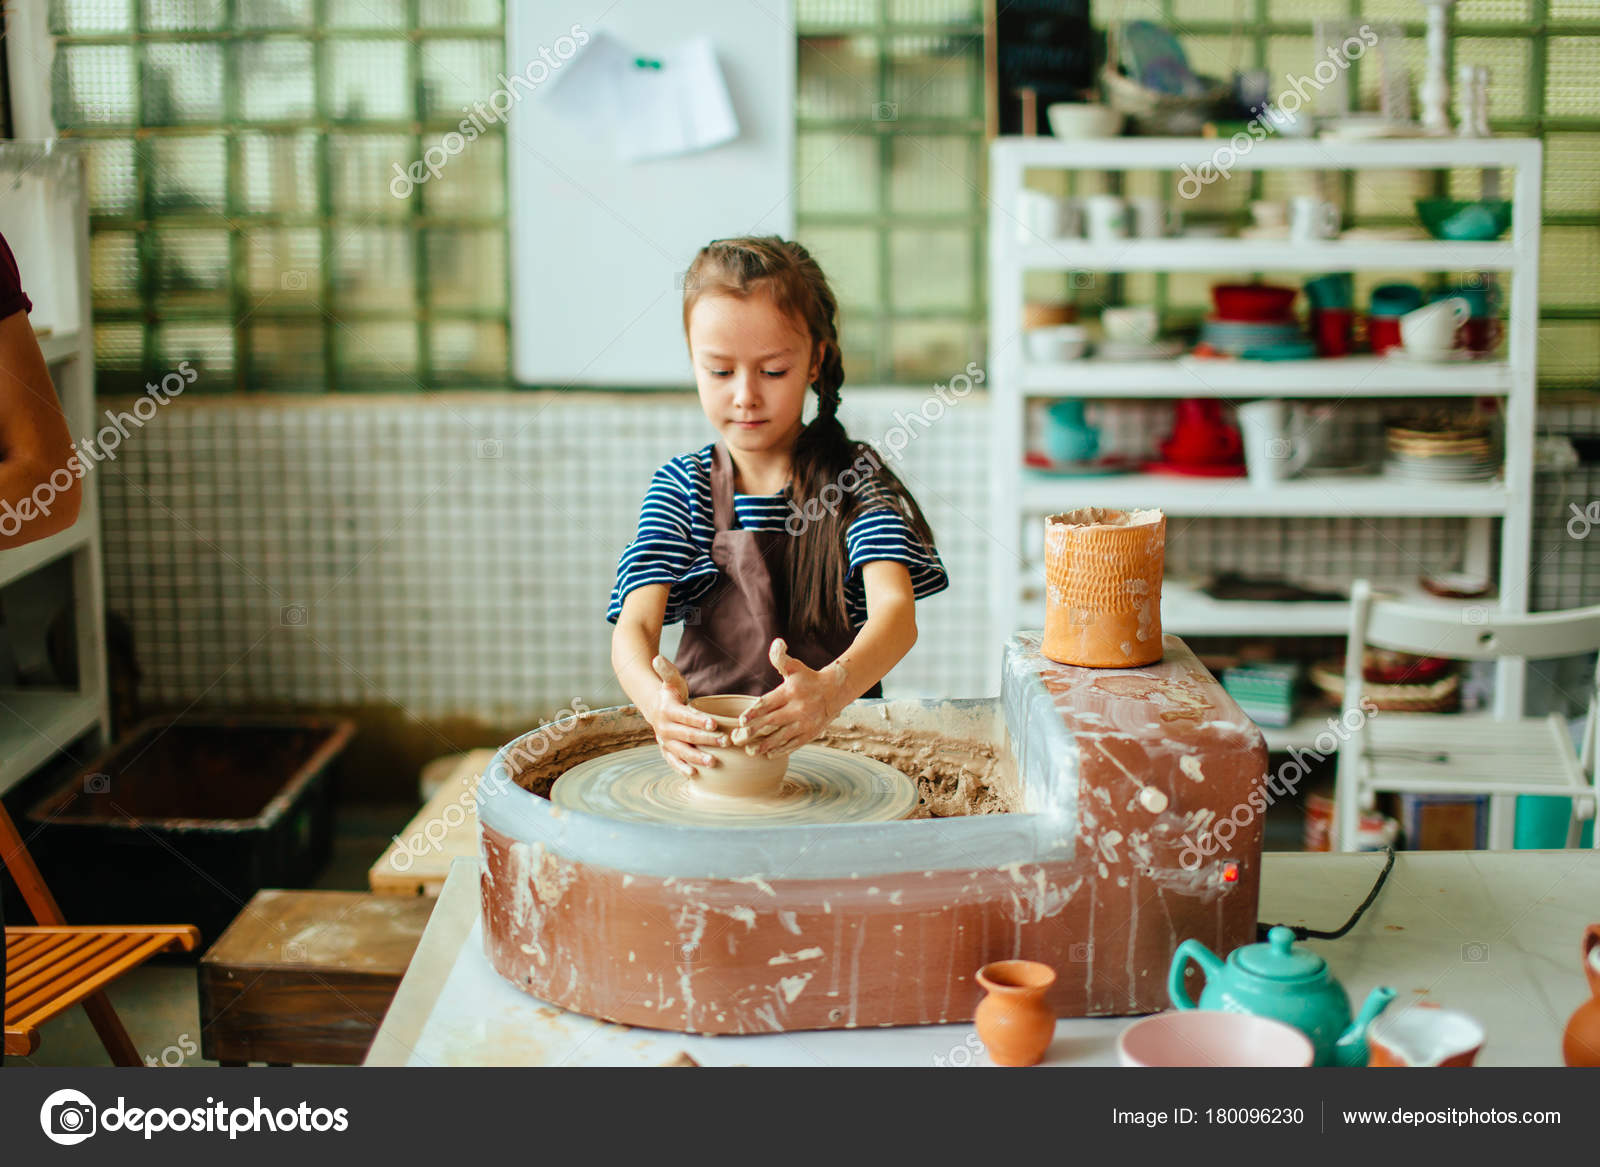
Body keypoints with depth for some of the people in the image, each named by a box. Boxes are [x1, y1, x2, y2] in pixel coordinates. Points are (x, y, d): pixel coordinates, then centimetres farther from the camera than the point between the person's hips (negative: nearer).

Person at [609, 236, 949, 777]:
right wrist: (655, 697, -35)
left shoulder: (856, 474, 0)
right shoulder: (681, 485, 5)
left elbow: (896, 611, -17)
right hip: (707, 742, 1)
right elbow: (635, 623, -9)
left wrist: (831, 690, -41)